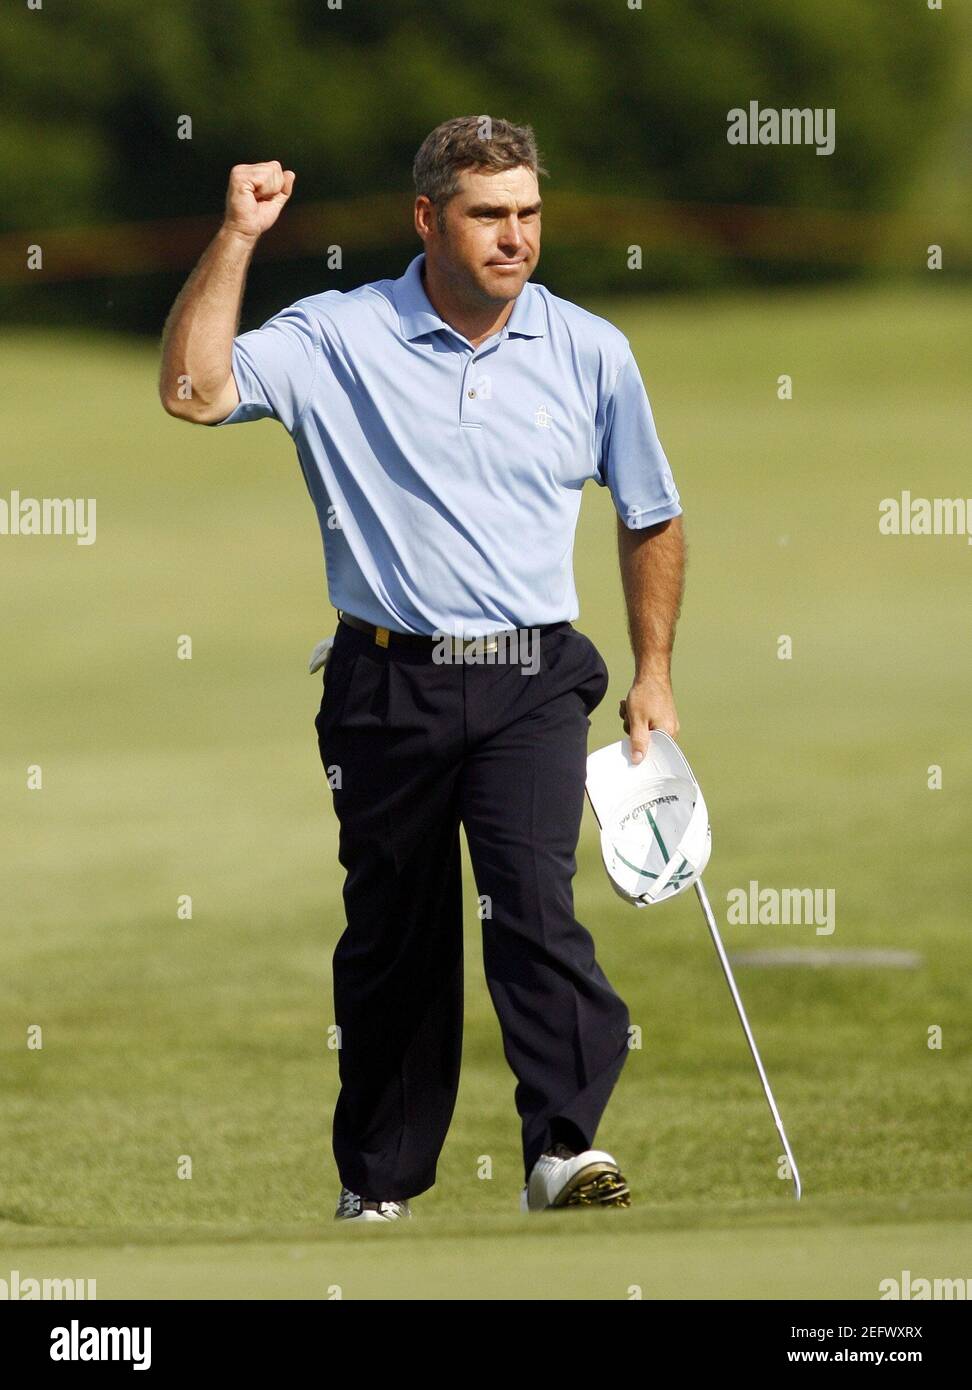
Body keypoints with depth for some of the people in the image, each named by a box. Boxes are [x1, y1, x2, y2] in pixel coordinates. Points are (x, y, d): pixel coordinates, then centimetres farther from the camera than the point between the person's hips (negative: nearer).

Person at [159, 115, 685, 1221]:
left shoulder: (591, 353, 4)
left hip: (531, 682, 0)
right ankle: (378, 1182, 20)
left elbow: (650, 517, 16)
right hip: (387, 683, 0)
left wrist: (654, 673, 13)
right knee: (393, 933, 8)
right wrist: (238, 238, -17)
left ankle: (563, 1148, -25)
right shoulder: (337, 339, -2)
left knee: (533, 892, -21)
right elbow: (195, 390, -16)